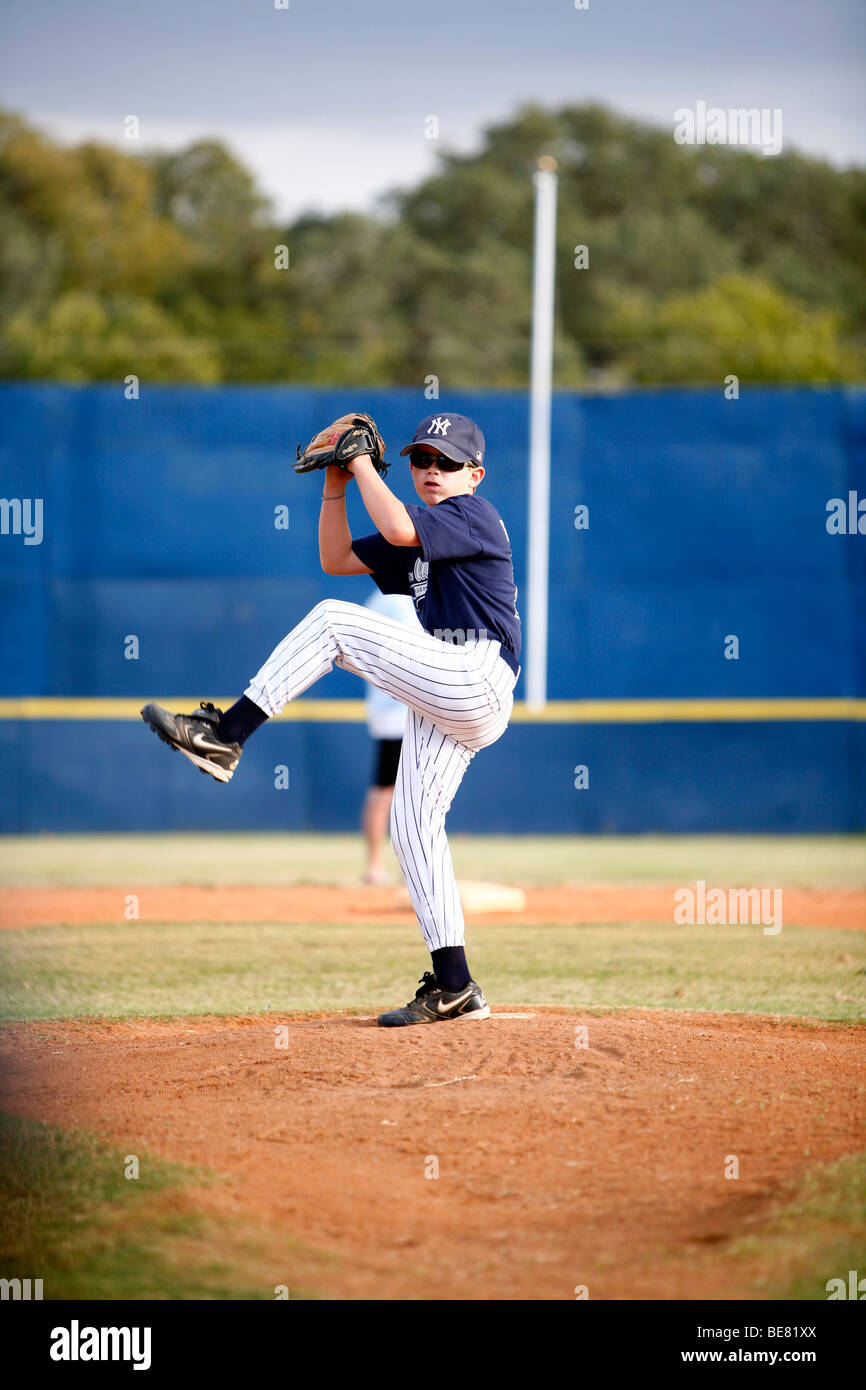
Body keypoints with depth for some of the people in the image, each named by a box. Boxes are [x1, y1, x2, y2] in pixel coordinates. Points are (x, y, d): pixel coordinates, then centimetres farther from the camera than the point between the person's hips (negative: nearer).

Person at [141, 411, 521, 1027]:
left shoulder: (474, 514, -3)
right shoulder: (419, 540, 25)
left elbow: (397, 528, -22)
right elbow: (337, 558, 25)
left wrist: (363, 463, -9)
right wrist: (335, 485, 14)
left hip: (475, 684, -10)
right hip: (447, 698, 10)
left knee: (333, 620, -15)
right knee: (413, 830, 6)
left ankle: (224, 735, -15)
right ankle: (454, 989, 6)